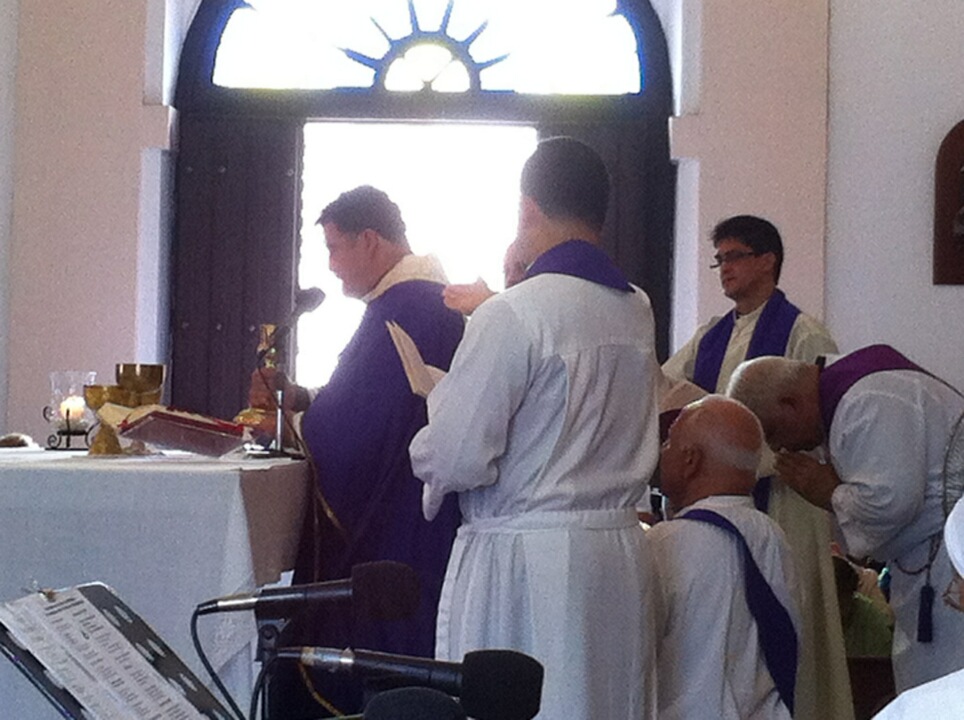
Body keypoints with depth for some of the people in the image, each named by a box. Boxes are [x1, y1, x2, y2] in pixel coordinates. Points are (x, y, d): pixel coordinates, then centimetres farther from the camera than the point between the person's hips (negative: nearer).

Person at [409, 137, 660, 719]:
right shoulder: (638, 311, 7)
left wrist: (424, 446, 7)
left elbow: (456, 459, -16)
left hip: (522, 561, -7)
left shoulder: (511, 316, -14)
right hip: (621, 551, 7)